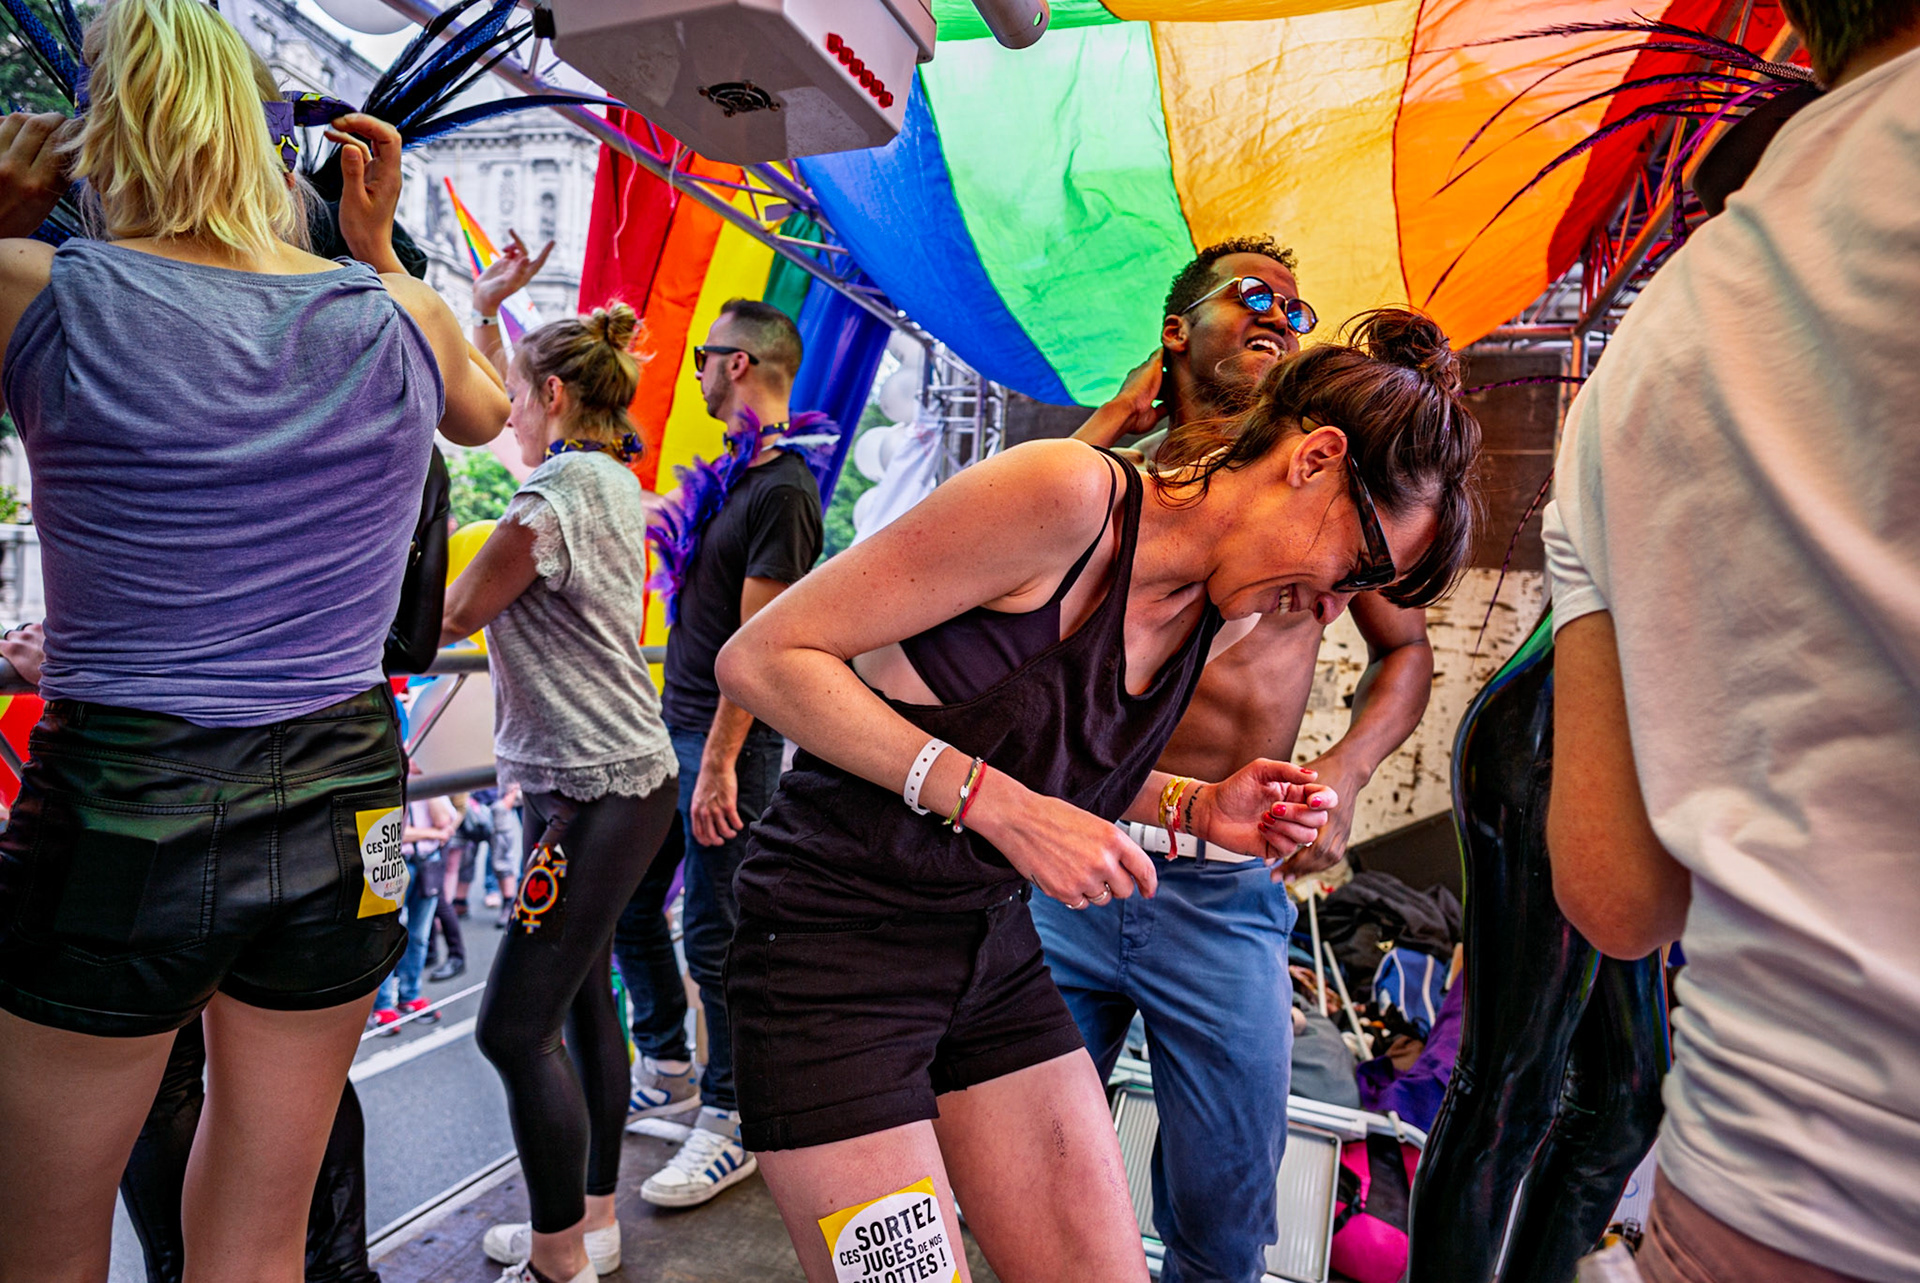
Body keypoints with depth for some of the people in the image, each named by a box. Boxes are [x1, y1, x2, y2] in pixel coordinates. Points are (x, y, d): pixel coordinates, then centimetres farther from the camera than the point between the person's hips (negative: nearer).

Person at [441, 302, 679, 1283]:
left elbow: (454, 616, -9)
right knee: (583, 1000, 17)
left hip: (595, 794, -11)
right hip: (612, 775, 11)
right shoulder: (612, 481, 14)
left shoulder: (561, 486, -15)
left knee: (516, 1029, -4)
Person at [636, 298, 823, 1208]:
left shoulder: (782, 491, -16)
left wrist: (719, 762, -19)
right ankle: (667, 1071, 35)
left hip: (727, 742, -9)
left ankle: (731, 1121, 17)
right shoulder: (733, 476, 13)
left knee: (716, 934, 0)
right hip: (676, 724, 10)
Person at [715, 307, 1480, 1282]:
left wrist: (1195, 809, -2)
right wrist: (998, 802, -25)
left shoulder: (1219, 616, 3)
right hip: (836, 938, -7)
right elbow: (763, 656, -20)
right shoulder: (1074, 496, -21)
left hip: (996, 947, 7)